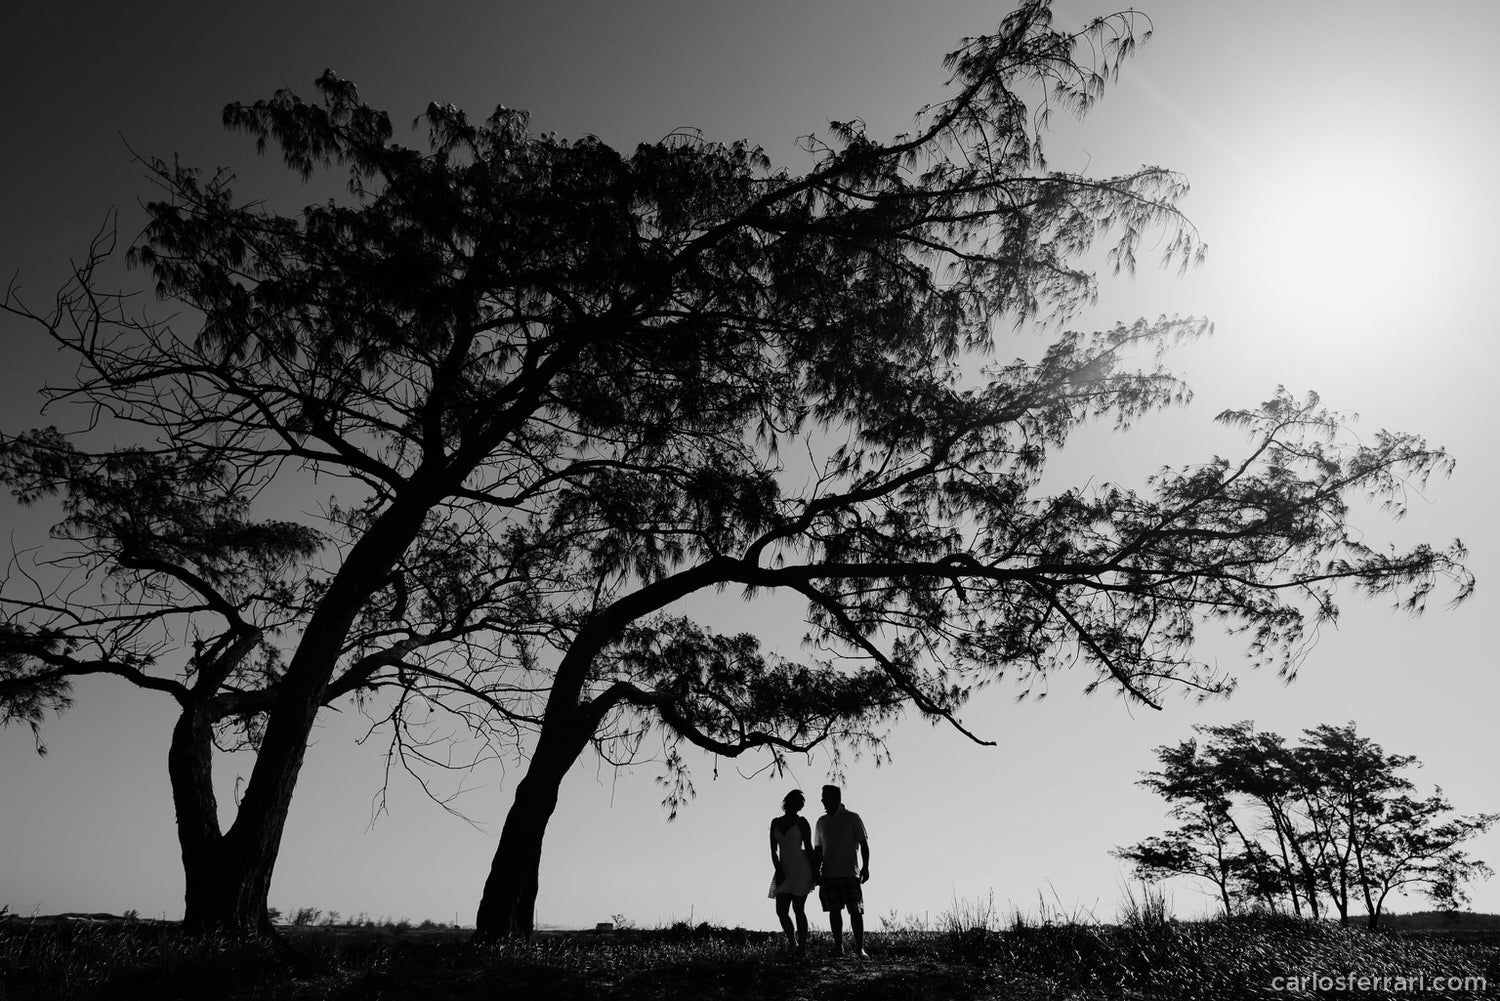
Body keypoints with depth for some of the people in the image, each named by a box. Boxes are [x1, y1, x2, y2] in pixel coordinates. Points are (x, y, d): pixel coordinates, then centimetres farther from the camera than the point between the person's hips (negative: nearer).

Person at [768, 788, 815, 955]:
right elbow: (773, 850, 7)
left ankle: (802, 948, 7)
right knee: (781, 910, -1)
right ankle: (792, 942, 21)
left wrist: (814, 872, -5)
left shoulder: (801, 822, -1)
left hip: (801, 868, -4)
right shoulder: (775, 822, 10)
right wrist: (778, 871, -5)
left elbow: (808, 848, -2)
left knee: (798, 909, -4)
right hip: (784, 870, 4)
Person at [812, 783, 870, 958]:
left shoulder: (852, 818, 0)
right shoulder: (822, 821, 13)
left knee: (856, 910, -5)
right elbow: (818, 849, 17)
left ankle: (859, 948, 1)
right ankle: (838, 947, 10)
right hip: (829, 874, 4)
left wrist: (866, 866, -10)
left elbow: (864, 843, -1)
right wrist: (816, 871, 10)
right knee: (834, 910, 3)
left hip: (850, 872, -4)